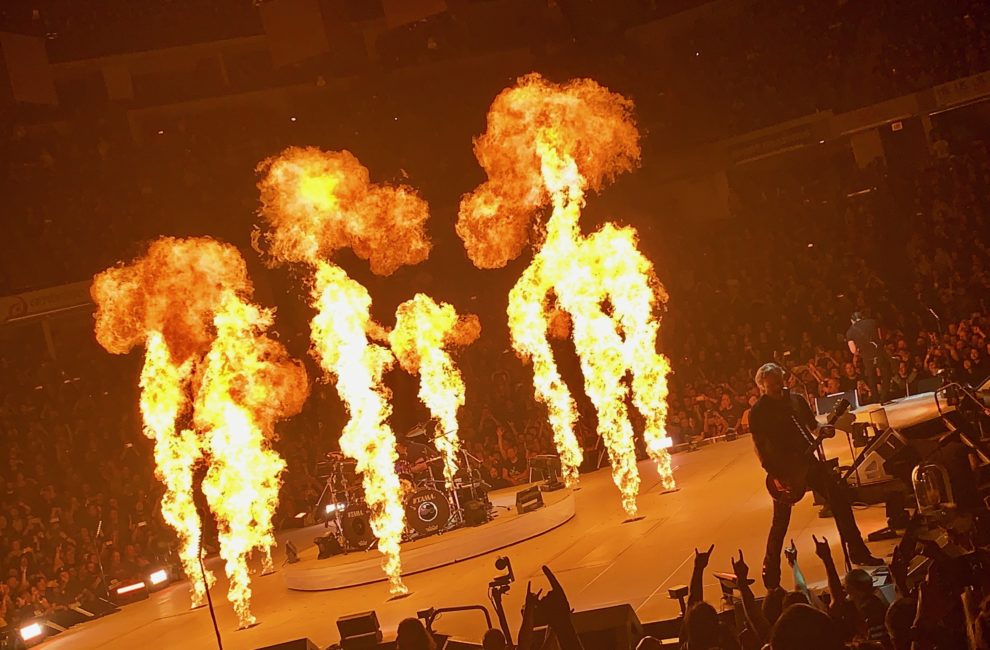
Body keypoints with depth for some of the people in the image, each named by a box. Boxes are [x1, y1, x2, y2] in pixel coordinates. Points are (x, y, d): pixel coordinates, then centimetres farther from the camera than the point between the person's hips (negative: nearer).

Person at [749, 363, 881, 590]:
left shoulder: (796, 400, 5)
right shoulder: (757, 413, -10)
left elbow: (813, 425, 14)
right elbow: (760, 449, -11)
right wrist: (775, 476, -19)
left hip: (807, 461, 5)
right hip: (782, 469, -5)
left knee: (840, 496, 1)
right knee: (780, 522, 1)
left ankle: (858, 552, 13)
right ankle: (771, 573, 16)